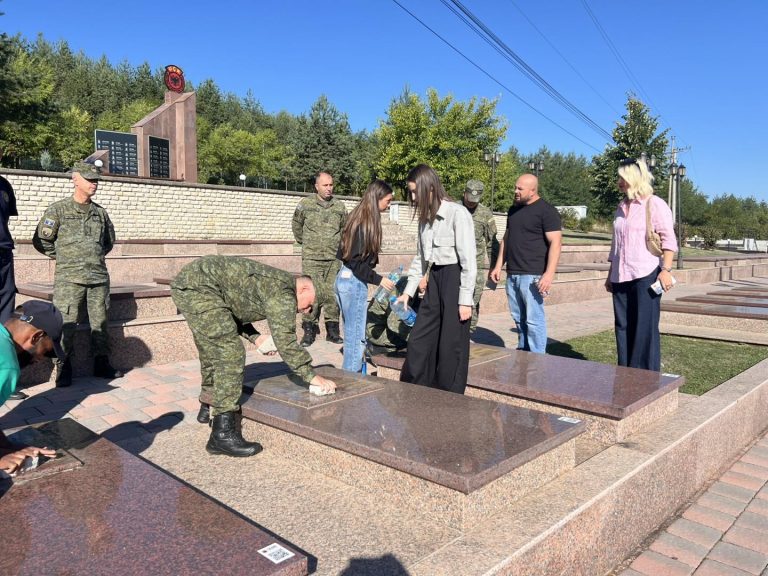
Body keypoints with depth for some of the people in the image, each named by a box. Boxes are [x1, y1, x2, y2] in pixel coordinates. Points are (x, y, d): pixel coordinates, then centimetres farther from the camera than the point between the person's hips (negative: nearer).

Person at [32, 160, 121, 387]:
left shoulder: (101, 213, 11)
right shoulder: (58, 210, -1)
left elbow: (109, 241, 27)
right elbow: (41, 241, 1)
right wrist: (64, 257, 6)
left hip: (99, 277, 4)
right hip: (69, 278, -4)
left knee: (100, 322, 8)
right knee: (66, 323, -6)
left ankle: (101, 364, 18)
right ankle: (63, 369, 5)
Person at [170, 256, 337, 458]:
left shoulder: (273, 283, 17)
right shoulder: (283, 292, -12)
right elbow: (285, 341, -17)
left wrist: (255, 336, 12)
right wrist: (311, 376, -10)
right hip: (198, 286, -11)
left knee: (213, 350, 23)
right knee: (230, 352, -13)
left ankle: (208, 408, 43)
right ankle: (223, 434, -12)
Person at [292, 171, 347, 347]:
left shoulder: (339, 206, 7)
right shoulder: (305, 204, 0)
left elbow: (345, 228, 20)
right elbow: (297, 225, 15)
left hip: (334, 258, 2)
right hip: (311, 259, -2)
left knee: (332, 295, 5)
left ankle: (332, 330, 14)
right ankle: (309, 330, 4)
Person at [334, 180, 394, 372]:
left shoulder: (357, 217, 9)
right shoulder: (366, 223, -16)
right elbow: (356, 261, -19)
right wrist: (378, 279, -13)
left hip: (343, 278, 9)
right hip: (354, 282, -9)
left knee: (351, 334, 16)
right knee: (356, 337, -1)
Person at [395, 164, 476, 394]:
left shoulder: (457, 213, -14)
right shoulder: (425, 217, 8)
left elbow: (469, 260, -15)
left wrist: (465, 300, -16)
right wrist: (408, 291, 12)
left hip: (454, 279, -7)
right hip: (434, 279, 8)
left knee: (451, 346, 2)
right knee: (419, 341, 11)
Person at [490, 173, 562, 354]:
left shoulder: (546, 211, -6)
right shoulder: (514, 209, 16)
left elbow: (555, 243, -12)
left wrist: (549, 274, -20)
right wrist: (498, 266, 16)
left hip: (532, 275, -7)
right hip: (512, 274, 7)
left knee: (534, 319, -5)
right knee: (518, 317, 11)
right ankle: (523, 350, 23)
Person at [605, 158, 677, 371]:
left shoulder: (654, 204, -1)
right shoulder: (621, 207, 18)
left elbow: (668, 239, -7)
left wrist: (666, 269, -17)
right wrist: (610, 274, 19)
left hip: (646, 275, -6)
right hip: (621, 277, 7)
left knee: (645, 328, -3)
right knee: (623, 327, 7)